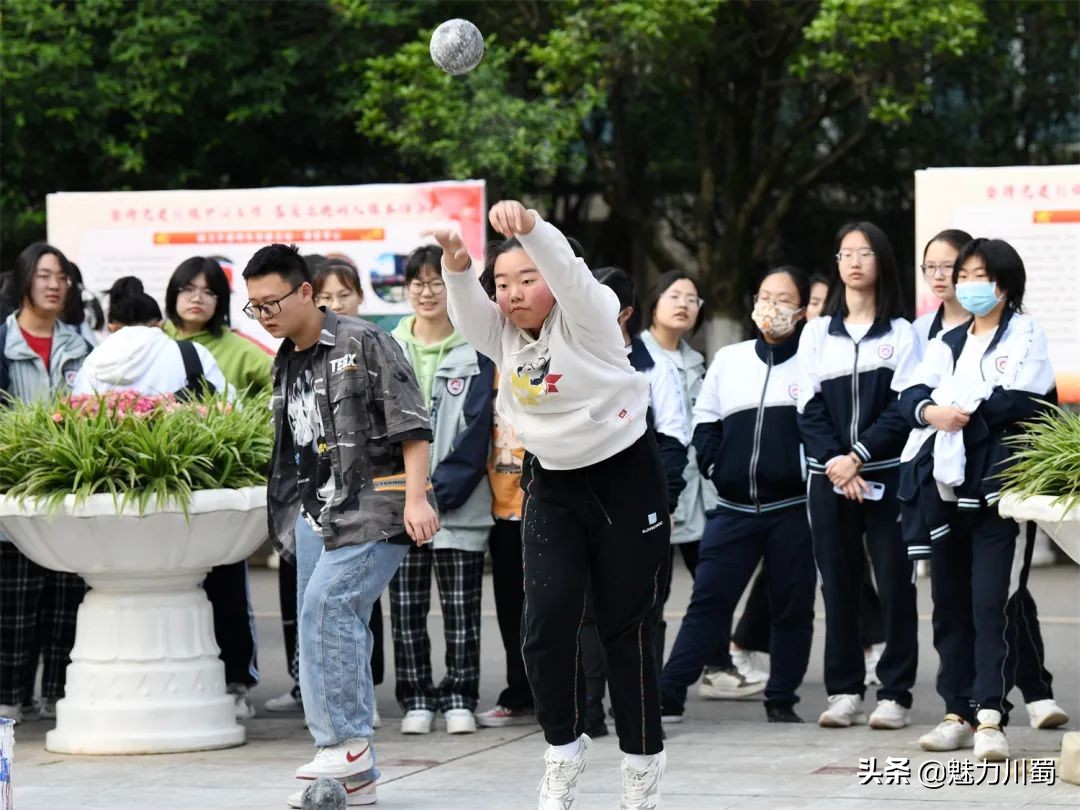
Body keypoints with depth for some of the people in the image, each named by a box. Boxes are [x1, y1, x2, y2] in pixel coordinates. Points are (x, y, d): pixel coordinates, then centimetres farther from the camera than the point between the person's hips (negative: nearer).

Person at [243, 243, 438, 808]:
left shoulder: (363, 344, -7)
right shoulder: (285, 365, 17)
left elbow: (411, 424, -11)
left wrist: (416, 497, -19)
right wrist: (288, 516, 26)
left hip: (373, 509, -8)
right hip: (317, 516, 8)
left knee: (326, 606, -23)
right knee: (340, 632, 5)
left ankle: (347, 741, -18)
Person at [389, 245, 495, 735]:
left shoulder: (475, 353, 2)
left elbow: (477, 429, -4)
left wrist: (440, 490, -12)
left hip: (459, 505, -2)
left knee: (461, 609, 1)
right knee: (406, 608, 3)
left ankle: (459, 699, 9)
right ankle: (416, 700, 11)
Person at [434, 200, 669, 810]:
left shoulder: (587, 316, -13)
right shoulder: (504, 336, 4)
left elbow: (568, 271, -32)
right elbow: (468, 314, -14)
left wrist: (529, 226, -53)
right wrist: (458, 269, -36)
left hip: (626, 476, -5)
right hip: (554, 485, 5)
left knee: (627, 625, 0)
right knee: (548, 622, -9)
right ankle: (564, 749, 9)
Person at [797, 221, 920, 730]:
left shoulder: (900, 334, 5)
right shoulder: (817, 333, 12)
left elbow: (903, 408, -3)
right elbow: (809, 408, 5)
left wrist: (859, 457, -13)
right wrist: (835, 464, -9)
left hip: (886, 475, -2)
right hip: (829, 478, 2)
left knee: (895, 584, -4)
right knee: (838, 585, 3)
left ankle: (895, 694, -1)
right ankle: (844, 692, 8)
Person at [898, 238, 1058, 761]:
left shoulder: (1025, 334, 3)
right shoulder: (945, 344, 22)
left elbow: (1024, 402, -12)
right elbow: (910, 397, 8)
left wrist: (966, 414, -8)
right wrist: (933, 411, -13)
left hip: (997, 487, -6)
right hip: (945, 487, 6)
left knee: (991, 604, -12)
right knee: (950, 605, 8)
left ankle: (990, 718, -16)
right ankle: (958, 713, 14)